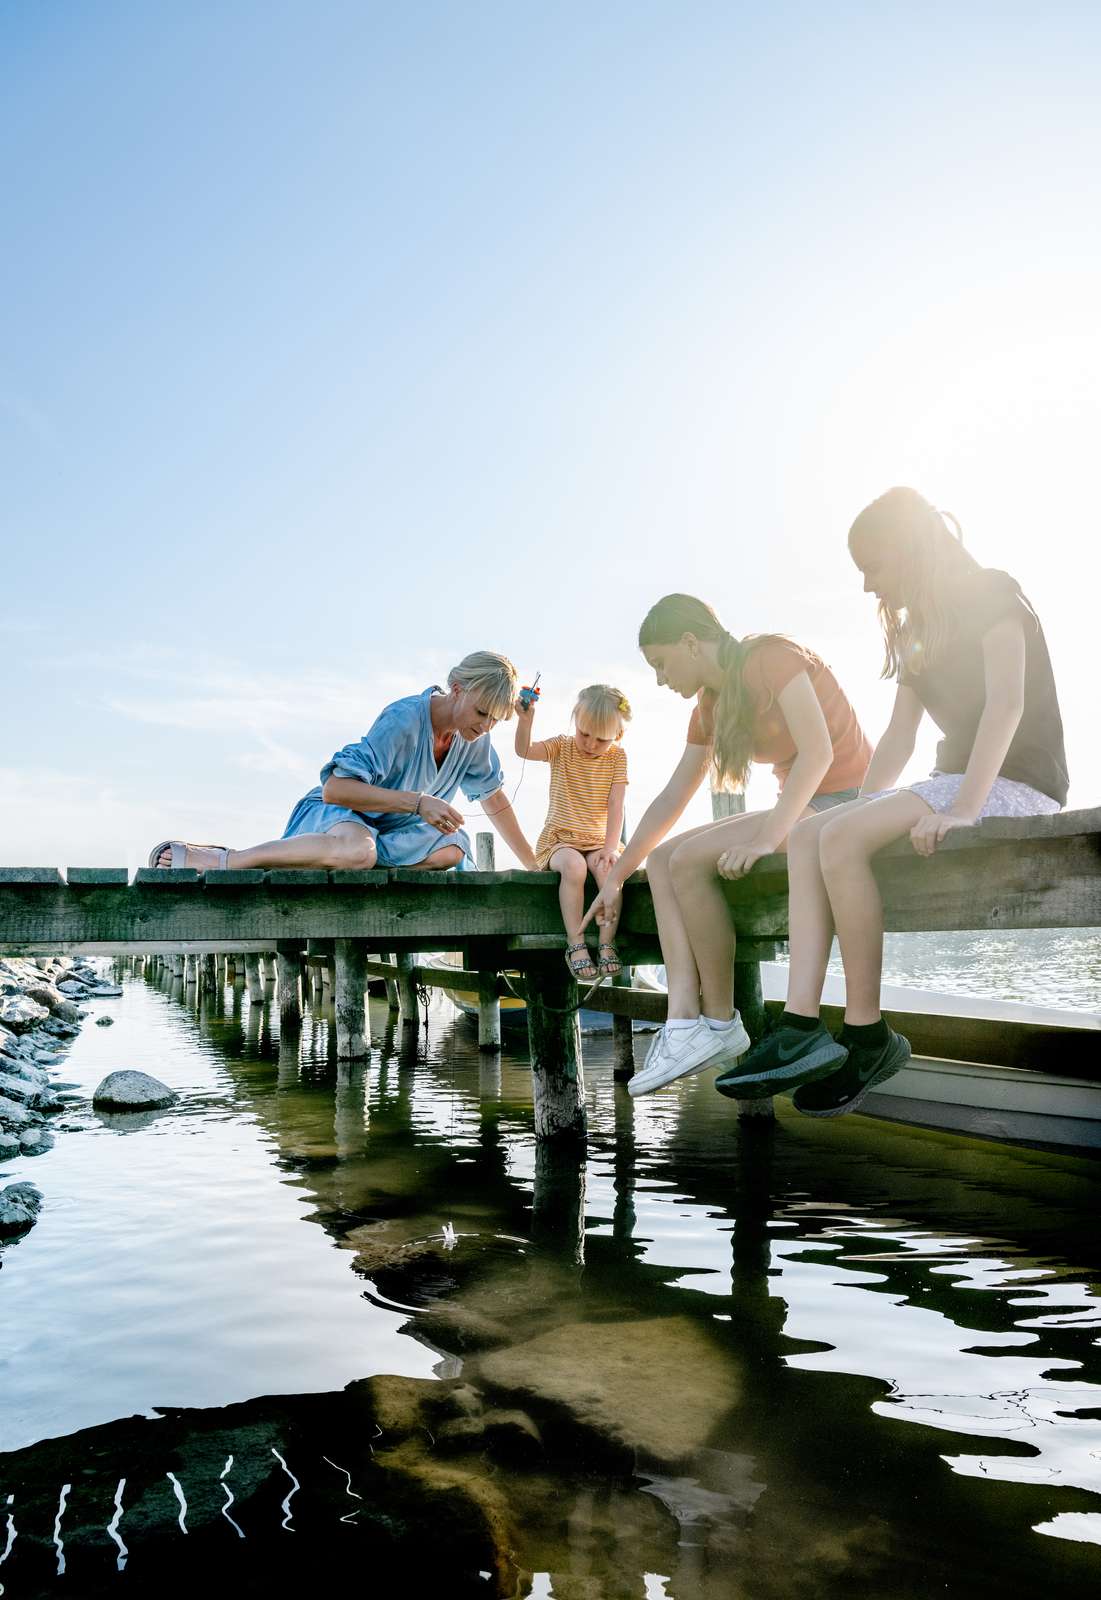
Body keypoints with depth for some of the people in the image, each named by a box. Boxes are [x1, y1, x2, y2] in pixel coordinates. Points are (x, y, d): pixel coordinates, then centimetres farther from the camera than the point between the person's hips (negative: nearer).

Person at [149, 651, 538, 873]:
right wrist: (417, 802, -39)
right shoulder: (403, 720, -28)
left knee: (452, 850, -23)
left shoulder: (475, 738, -5)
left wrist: (534, 866, 14)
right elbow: (334, 787, -33)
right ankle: (220, 860, -31)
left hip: (390, 828, 8)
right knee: (356, 848, -44)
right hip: (335, 811, -8)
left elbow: (494, 798, 11)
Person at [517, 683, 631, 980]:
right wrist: (525, 720, -37)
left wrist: (611, 846, -17)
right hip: (558, 840, -1)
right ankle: (575, 944, -28)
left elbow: (615, 805, -6)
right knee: (574, 865, -34)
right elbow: (525, 750, -18)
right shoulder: (562, 746, 1)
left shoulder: (617, 756, 2)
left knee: (609, 867, -32)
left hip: (597, 841, 1)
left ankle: (607, 944, -26)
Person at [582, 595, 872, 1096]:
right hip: (800, 813, 9)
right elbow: (669, 802, 15)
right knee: (661, 858, 0)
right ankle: (684, 1020, -15)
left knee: (690, 858, -23)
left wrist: (767, 836, -33)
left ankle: (721, 1023, -12)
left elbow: (818, 751, -23)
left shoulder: (772, 657, -12)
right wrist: (615, 877, 14)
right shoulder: (710, 707, 13)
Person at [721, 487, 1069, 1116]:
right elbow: (899, 737, 14)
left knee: (840, 838, -27)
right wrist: (861, 807, 1)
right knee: (808, 836, -7)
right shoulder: (917, 629, 20)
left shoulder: (992, 593, -6)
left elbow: (1007, 702, -21)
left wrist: (962, 809, -31)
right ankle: (802, 1032, -20)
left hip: (1016, 783, -9)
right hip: (955, 784, 9)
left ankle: (869, 1037, -18)